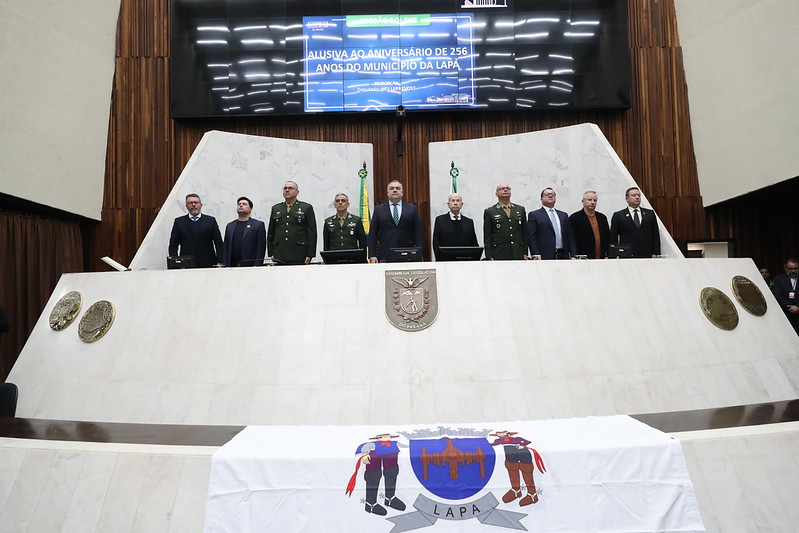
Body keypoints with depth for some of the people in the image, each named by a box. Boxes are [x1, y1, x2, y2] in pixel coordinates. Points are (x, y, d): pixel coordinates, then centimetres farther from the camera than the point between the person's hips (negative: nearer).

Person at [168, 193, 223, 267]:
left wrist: (219, 263, -4)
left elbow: (218, 243, 5)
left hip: (207, 264, 0)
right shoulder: (179, 221, 11)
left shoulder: (211, 220, 9)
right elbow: (173, 245, 10)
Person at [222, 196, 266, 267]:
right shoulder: (230, 226, 17)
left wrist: (257, 266, -12)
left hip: (250, 266, -3)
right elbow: (225, 248, 14)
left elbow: (261, 248, -4)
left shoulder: (259, 225, 3)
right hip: (232, 266, 4)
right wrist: (225, 265, 3)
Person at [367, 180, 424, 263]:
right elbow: (372, 234, 7)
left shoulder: (412, 209, 11)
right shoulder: (379, 209, 10)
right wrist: (372, 256, -2)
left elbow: (418, 233, 7)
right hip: (385, 257, 0)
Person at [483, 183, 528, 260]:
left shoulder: (520, 210, 16)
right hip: (499, 256, -3)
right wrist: (489, 257, -5)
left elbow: (525, 233, 15)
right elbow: (487, 237, 2)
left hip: (518, 255, 3)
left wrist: (525, 254, 9)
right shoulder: (489, 212, 6)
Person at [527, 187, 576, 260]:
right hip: (544, 257, -4)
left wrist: (572, 255, 8)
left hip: (563, 256, 4)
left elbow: (569, 237, 17)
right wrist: (536, 255, -14)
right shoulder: (534, 215, 5)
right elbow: (531, 237, -3)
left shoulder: (564, 215, 20)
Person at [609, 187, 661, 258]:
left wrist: (655, 253, 3)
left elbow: (655, 235, 12)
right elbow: (613, 238, 3)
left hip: (647, 256, 2)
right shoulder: (618, 215, 6)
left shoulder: (650, 213, 14)